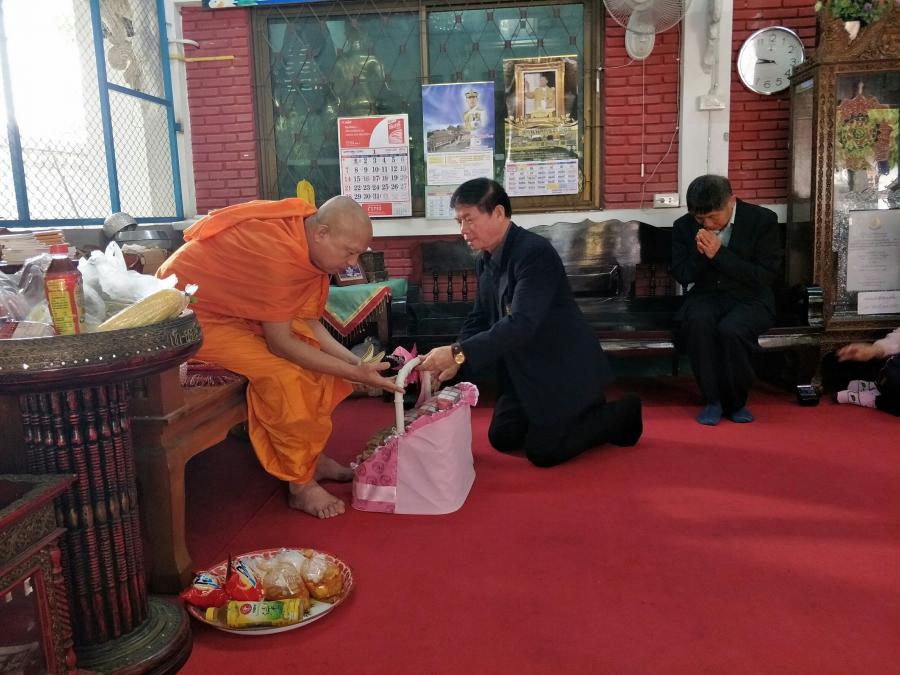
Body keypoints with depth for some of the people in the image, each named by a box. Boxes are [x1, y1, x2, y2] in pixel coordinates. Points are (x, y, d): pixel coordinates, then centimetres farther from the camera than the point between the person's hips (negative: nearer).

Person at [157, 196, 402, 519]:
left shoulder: (309, 242, -7)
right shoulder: (277, 251, -34)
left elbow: (308, 323, -3)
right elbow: (281, 343, -28)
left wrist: (356, 362, -14)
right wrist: (354, 374, -25)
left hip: (232, 305, 9)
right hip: (190, 315, -9)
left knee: (317, 355, 2)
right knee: (282, 374, -25)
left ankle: (312, 455, 9)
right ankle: (301, 484, -10)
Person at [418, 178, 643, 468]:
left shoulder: (536, 252, -26)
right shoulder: (484, 261, 1)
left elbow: (521, 324, -34)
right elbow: (479, 318, 7)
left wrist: (459, 353, -37)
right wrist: (454, 361, -10)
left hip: (564, 369, -8)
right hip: (525, 370, 9)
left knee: (541, 450, -4)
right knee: (502, 437, 10)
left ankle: (622, 414, 14)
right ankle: (572, 414, 26)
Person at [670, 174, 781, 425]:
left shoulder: (762, 220, -6)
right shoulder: (684, 226, 1)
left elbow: (765, 277, -11)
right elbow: (682, 276, 4)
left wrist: (719, 254, -20)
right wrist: (700, 254, -18)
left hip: (750, 299, -2)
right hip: (706, 297, 2)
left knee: (730, 330, -35)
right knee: (698, 323, -34)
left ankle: (736, 402, -9)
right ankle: (712, 401, -17)